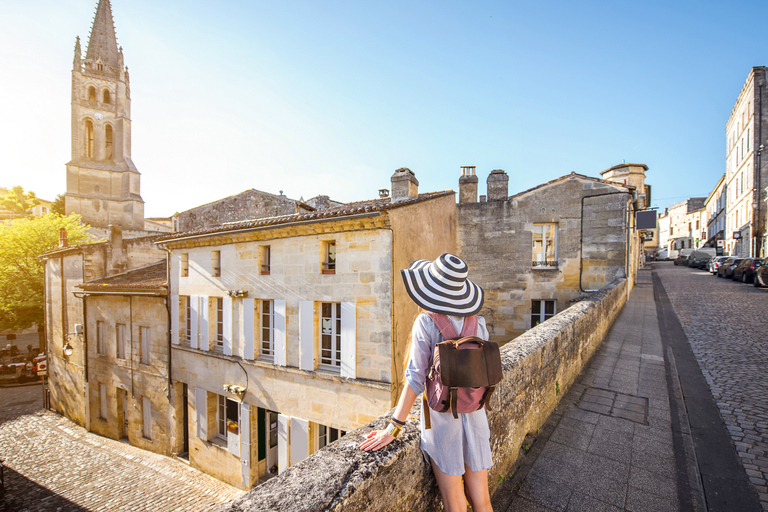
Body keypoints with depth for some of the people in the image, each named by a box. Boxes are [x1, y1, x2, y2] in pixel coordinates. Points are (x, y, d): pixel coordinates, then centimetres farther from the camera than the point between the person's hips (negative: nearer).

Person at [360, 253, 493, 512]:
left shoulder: (426, 322, -18)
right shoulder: (478, 323, -4)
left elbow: (416, 378, -20)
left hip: (442, 422, -4)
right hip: (475, 419, 4)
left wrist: (392, 429, -15)